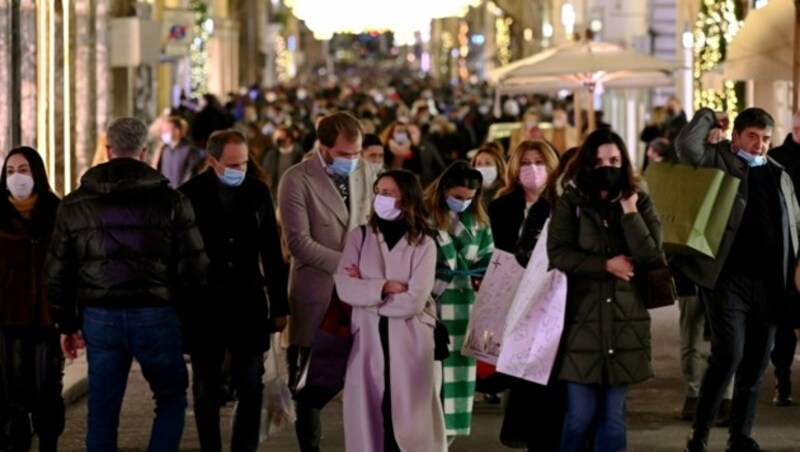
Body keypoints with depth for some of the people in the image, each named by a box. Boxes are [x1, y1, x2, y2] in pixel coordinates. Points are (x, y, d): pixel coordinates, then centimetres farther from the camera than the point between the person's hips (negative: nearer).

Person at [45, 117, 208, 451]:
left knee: (102, 413, 8)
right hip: (155, 316, -2)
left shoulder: (75, 204, 7)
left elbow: (57, 272, 10)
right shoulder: (170, 200, -1)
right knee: (171, 400, 14)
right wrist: (184, 308, 10)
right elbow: (193, 266, -4)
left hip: (99, 318, 2)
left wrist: (67, 324, 19)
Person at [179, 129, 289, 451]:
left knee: (251, 390, 0)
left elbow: (272, 252, 7)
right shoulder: (190, 195, -6)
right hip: (204, 309, -1)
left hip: (248, 306, 2)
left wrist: (279, 305, 7)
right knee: (207, 392, 8)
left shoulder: (258, 192, 2)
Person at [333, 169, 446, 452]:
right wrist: (385, 287, -14)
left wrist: (367, 288, -5)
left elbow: (413, 301, -12)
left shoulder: (424, 245, -1)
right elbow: (344, 288, -6)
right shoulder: (359, 237, 6)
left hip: (408, 342, -2)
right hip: (368, 339, 2)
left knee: (407, 415, -1)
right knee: (370, 412, 1)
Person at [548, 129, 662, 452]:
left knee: (613, 414, 6)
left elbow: (650, 256, -7)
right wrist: (607, 264, -13)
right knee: (581, 413, -3)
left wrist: (629, 212, -11)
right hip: (582, 320, -2)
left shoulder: (640, 202, 6)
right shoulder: (570, 203, 2)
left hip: (624, 321, 2)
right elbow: (557, 253, -11)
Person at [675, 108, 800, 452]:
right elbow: (686, 144, -19)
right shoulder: (718, 162, 1)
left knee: (756, 363, 8)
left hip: (768, 283, 5)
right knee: (729, 355, -13)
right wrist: (709, 116, -3)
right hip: (729, 279, -5)